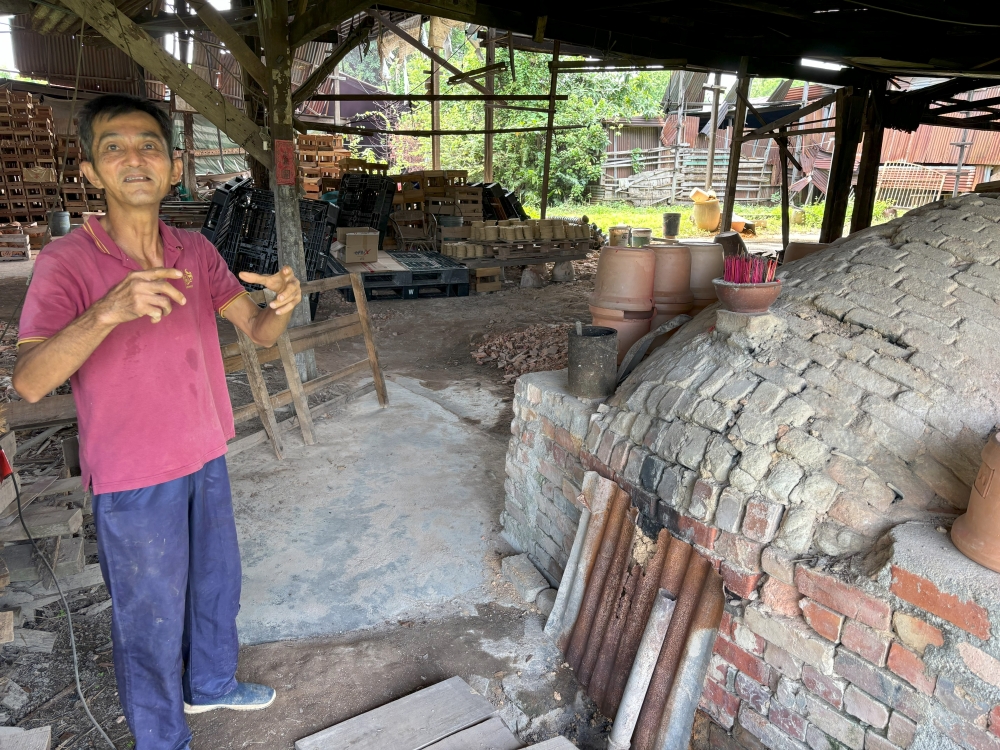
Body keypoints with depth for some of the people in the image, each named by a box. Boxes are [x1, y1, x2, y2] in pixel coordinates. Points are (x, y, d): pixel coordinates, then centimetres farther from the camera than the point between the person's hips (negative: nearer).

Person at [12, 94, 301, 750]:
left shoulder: (196, 252, -1)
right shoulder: (67, 261, -17)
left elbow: (259, 333, -6)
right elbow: (30, 382, -27)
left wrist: (282, 305, -30)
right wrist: (109, 310, -44)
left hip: (207, 458, 5)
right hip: (133, 479, -5)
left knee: (216, 584, 23)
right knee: (152, 616, 12)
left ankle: (210, 683, 50)